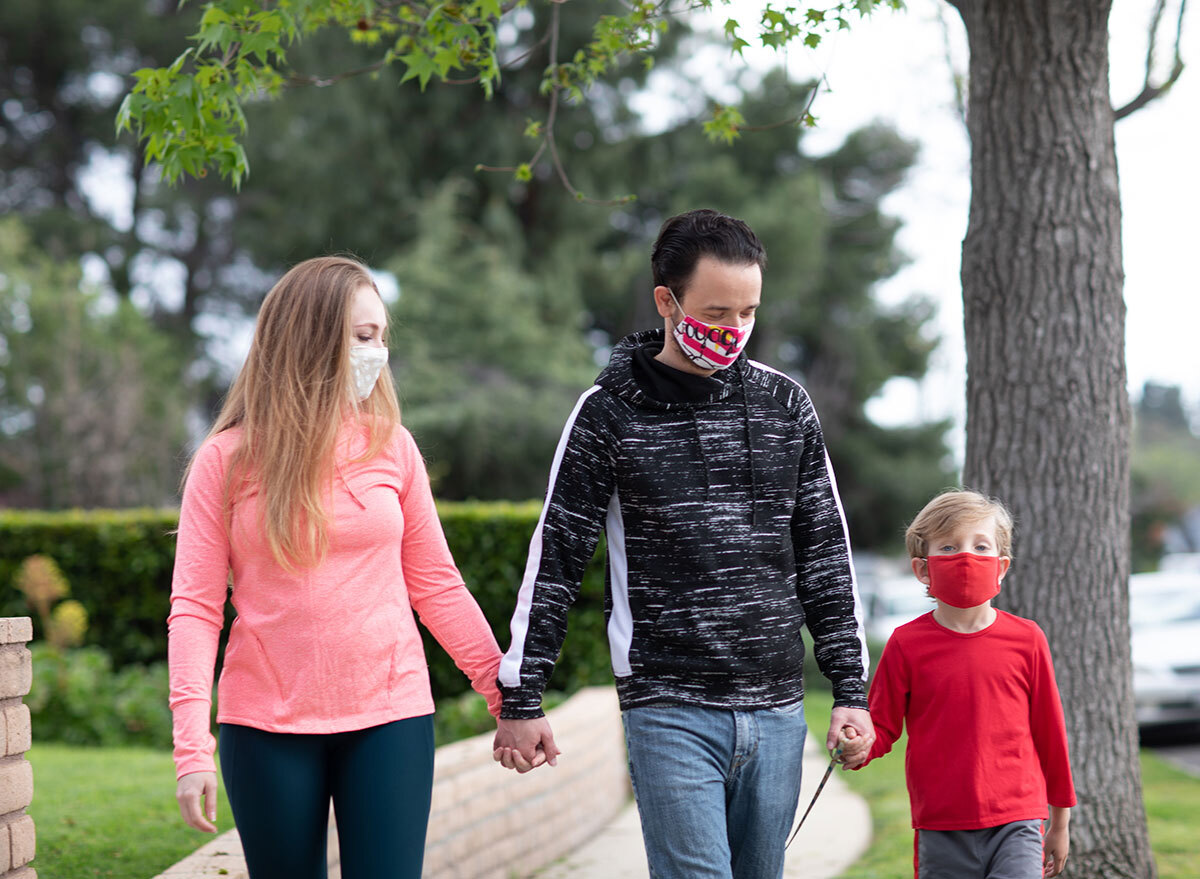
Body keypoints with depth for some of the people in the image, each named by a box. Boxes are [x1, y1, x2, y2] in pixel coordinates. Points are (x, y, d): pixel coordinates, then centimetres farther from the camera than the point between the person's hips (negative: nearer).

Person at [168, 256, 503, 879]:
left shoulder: (391, 447, 4)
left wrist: (505, 693, 4)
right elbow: (195, 608, -3)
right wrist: (192, 748, -12)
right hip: (267, 727, -1)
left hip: (390, 716, 1)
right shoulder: (227, 460, -1)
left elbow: (436, 586, 9)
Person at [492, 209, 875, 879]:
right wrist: (521, 699, -1)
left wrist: (851, 687, 7)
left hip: (777, 708, 4)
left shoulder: (785, 404, 8)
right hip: (668, 713, -4)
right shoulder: (611, 413, -2)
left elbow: (825, 552, 11)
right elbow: (555, 559, 1)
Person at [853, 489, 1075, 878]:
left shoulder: (1026, 640, 3)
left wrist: (1060, 822, 15)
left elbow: (1049, 730, 10)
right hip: (941, 834, 0)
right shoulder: (907, 645, 1)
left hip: (1016, 826, 0)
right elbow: (882, 727, 5)